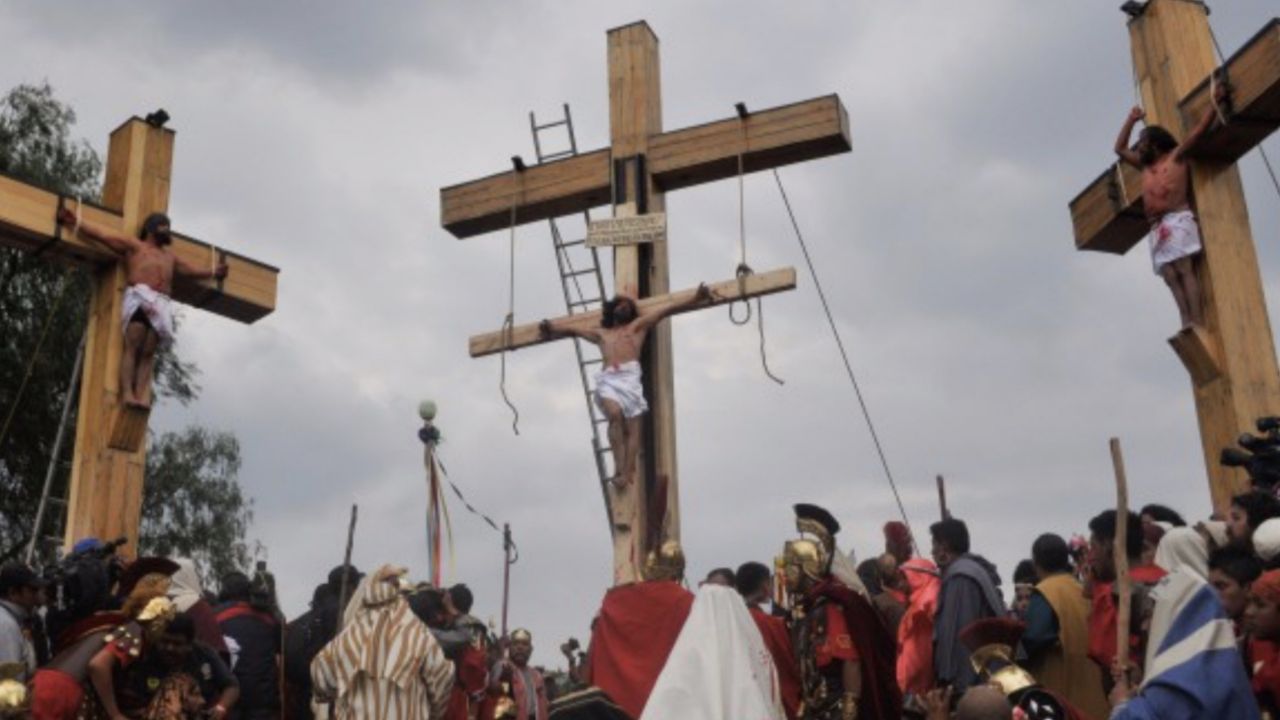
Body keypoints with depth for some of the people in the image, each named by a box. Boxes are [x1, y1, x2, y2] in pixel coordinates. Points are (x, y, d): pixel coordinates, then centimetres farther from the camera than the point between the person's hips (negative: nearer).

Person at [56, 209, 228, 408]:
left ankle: (142, 396, -23)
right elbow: (104, 234, 13)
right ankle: (127, 393, -28)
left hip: (161, 305, 5)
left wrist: (213, 272, 52)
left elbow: (191, 270, 47)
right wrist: (77, 224, 5)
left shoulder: (170, 256, 36)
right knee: (133, 347, -19)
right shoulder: (134, 245, 20)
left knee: (148, 353, -10)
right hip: (139, 299, -4)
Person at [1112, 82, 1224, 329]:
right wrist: (1131, 120, 34)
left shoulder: (1176, 156, 13)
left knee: (1185, 270, -19)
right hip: (1158, 227, 6)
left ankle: (1198, 323, -28)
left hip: (1177, 220, -6)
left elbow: (1200, 128, 8)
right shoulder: (1145, 166, 29)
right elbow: (1120, 149, 37)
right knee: (1170, 276, -10)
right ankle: (1187, 322, -20)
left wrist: (1216, 101, 2)